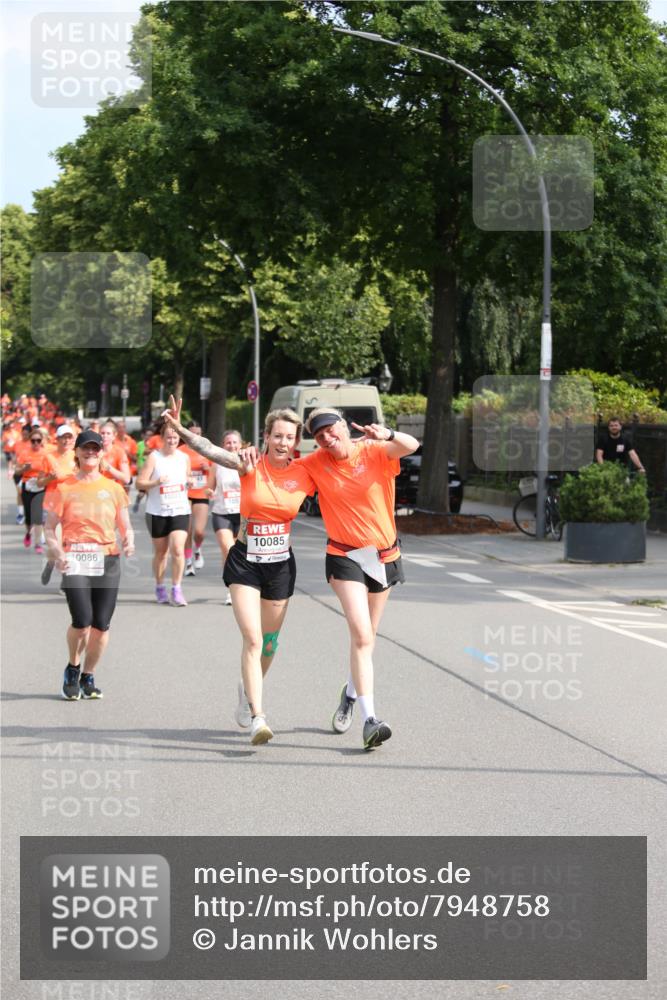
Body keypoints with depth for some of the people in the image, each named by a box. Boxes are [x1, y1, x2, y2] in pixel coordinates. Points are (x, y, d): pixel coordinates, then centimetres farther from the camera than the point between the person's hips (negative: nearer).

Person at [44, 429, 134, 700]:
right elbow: (50, 527, 4)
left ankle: (88, 677, 20)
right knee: (82, 622, -17)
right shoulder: (64, 489, 3)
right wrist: (56, 551, -15)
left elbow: (125, 526, 14)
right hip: (75, 561, -3)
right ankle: (72, 669, 10)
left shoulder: (114, 489, 10)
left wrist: (128, 540, -9)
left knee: (101, 625, 0)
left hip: (107, 561, 3)